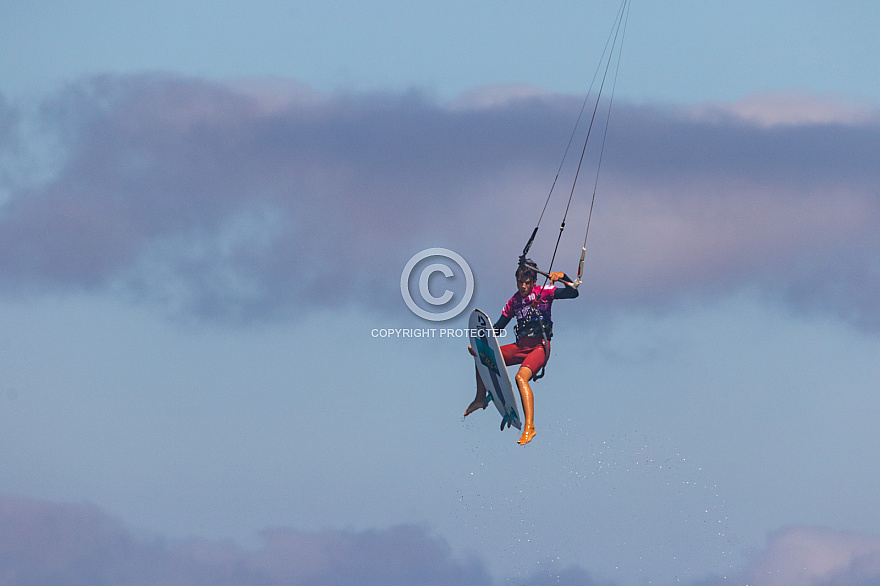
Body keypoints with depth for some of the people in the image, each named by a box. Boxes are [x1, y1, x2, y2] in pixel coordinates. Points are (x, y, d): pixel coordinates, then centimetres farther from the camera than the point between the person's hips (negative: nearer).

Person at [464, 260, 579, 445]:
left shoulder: (544, 293, -2)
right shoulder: (514, 302, 12)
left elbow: (573, 293, -11)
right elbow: (498, 328, 17)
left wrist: (563, 277, -29)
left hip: (540, 347, -7)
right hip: (520, 346, 7)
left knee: (521, 377, -32)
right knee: (482, 356, 1)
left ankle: (529, 427, -38)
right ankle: (481, 398, 17)